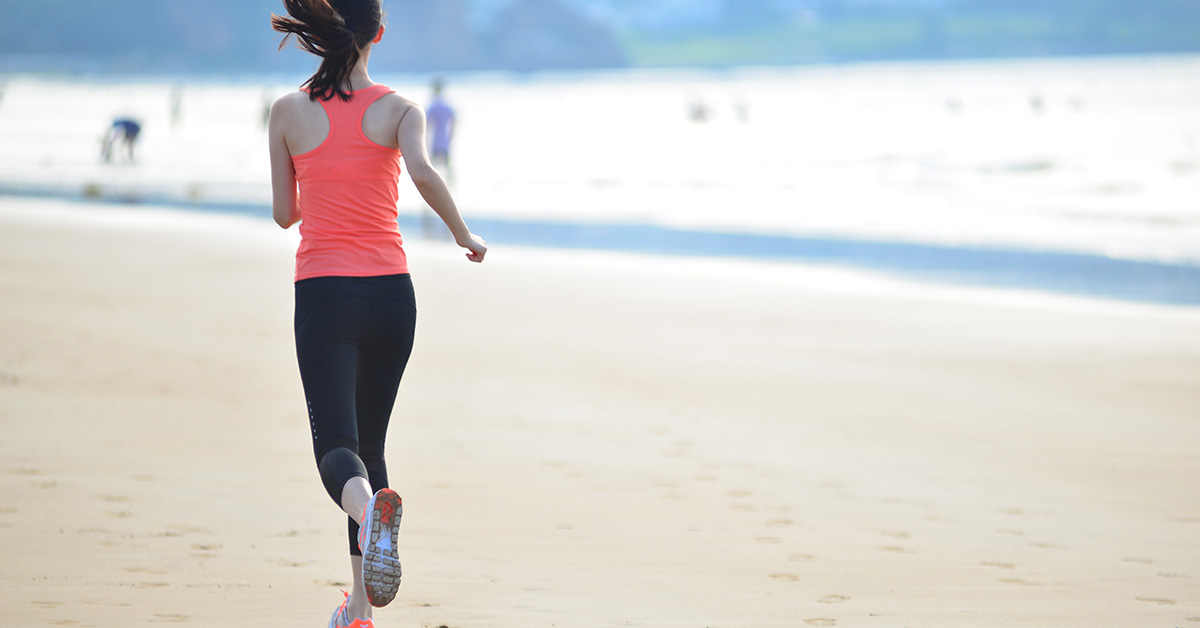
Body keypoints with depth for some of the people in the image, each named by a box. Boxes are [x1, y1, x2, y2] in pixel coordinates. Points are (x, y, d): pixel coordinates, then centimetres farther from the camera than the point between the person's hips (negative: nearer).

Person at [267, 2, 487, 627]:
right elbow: (422, 172, -22)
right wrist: (465, 236, -7)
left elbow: (285, 213, 6)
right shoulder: (398, 109, -2)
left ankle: (370, 508, -46)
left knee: (337, 447, -8)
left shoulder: (289, 112, 0)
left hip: (323, 294, -2)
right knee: (369, 442, 16)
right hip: (390, 293, 2)